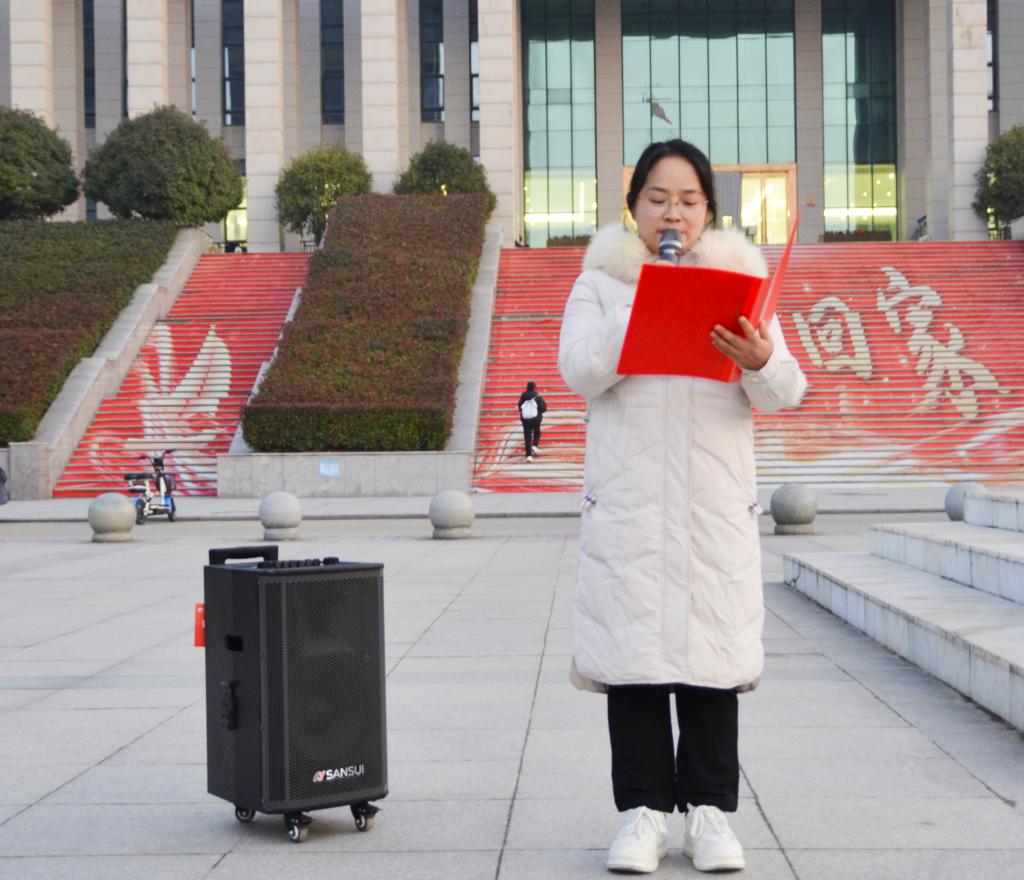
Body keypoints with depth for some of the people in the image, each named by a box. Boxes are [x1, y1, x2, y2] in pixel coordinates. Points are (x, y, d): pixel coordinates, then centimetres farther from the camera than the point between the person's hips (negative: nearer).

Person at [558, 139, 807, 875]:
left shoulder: (738, 280, 11)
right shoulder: (601, 280, 9)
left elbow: (786, 393, 1)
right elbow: (580, 372, -6)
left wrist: (760, 359, -21)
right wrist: (646, 302, -14)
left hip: (717, 500, 1)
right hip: (627, 497, -1)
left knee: (714, 649, 1)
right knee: (631, 646, -1)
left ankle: (711, 807, 10)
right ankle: (644, 809, 7)